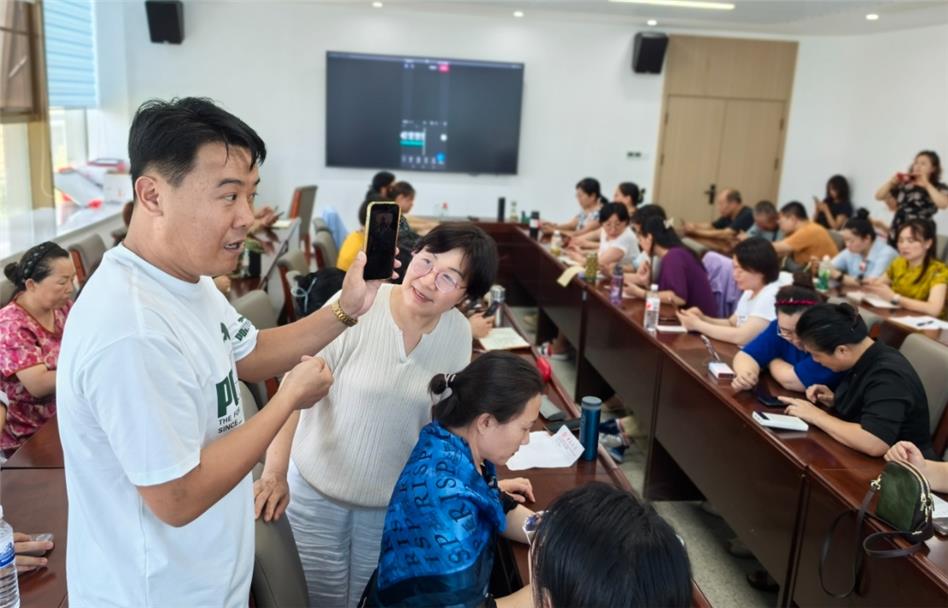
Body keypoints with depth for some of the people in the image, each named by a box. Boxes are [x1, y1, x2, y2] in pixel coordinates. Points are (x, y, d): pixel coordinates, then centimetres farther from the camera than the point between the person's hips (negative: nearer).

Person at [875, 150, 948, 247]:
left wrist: (927, 185, -12)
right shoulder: (904, 184, 10)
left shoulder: (939, 188, 2)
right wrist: (892, 181, -2)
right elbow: (879, 196, 12)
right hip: (896, 236, 4)